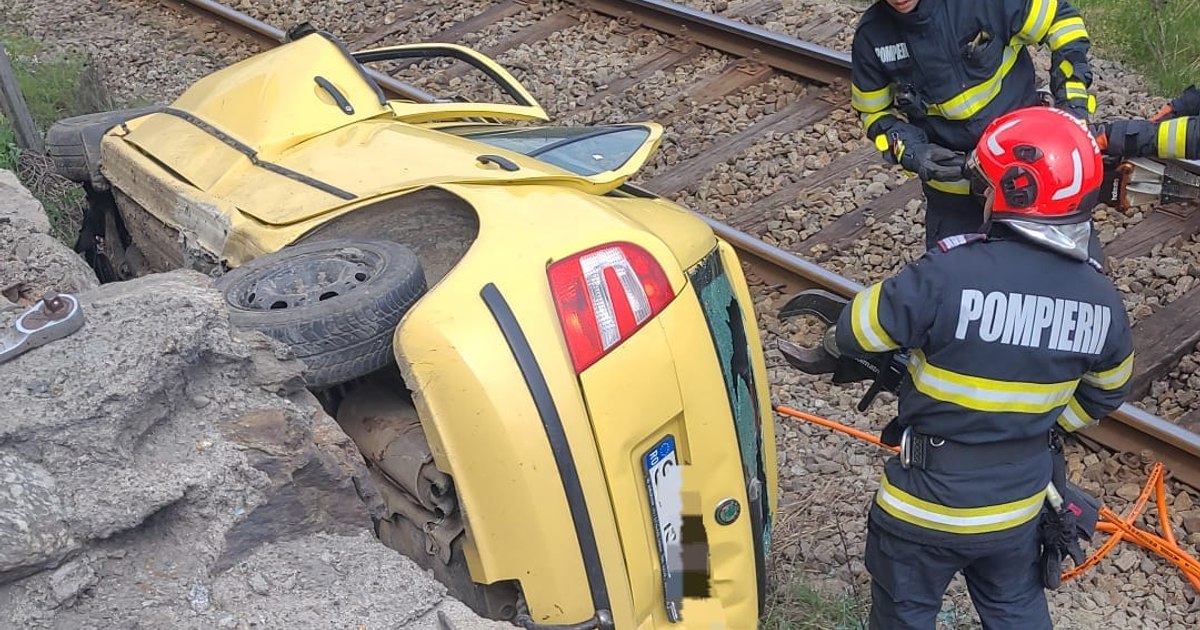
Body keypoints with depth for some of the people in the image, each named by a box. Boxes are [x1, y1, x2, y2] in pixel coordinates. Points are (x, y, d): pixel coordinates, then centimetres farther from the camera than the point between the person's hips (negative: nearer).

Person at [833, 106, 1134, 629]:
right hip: (1020, 506, 5)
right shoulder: (1102, 301, -11)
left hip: (926, 504, -4)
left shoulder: (950, 273, -30)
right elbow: (1105, 393, 7)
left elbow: (853, 335, -18)